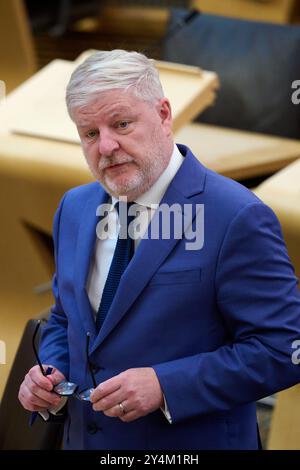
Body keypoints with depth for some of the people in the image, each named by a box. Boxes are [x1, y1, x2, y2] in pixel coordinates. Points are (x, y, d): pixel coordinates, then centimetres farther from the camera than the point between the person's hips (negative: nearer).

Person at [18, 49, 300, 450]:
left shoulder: (237, 218, -18)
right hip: (83, 436, 6)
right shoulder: (74, 209, 3)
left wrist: (165, 385, -26)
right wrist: (51, 373, -5)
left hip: (192, 443, -6)